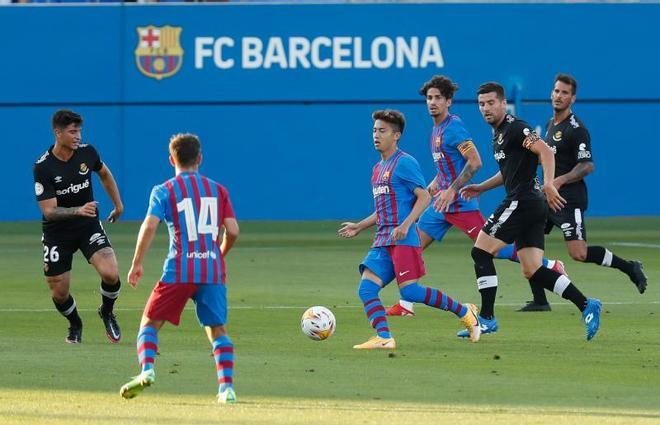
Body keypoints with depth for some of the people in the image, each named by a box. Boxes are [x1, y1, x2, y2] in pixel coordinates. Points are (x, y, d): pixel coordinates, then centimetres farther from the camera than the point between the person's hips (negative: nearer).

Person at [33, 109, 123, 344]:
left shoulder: (87, 152, -7)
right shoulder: (42, 167, -19)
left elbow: (104, 174, 16)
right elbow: (49, 211, -22)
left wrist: (118, 204, 22)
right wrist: (79, 210, -37)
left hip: (89, 227, 2)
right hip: (57, 234, -2)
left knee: (110, 274, -20)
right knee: (59, 293, 2)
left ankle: (107, 312, 12)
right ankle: (75, 325, 36)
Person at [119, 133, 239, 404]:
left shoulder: (164, 191, 2)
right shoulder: (218, 190, 10)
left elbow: (150, 225, -11)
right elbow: (232, 231, 5)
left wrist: (137, 263, -5)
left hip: (179, 270, -2)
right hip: (213, 270, 2)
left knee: (150, 322, 9)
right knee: (217, 329, 10)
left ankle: (147, 370, -14)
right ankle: (227, 387, -4)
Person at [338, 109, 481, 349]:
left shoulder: (405, 162, -6)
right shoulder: (378, 168, 21)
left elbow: (424, 197, -12)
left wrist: (405, 225, -22)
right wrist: (358, 227, 23)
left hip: (403, 240, -9)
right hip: (382, 242, 9)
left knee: (409, 291, -15)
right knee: (366, 289, -9)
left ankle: (465, 313, 1)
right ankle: (384, 338, -17)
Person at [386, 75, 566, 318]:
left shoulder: (453, 127, -14)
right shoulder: (437, 128, 14)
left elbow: (475, 162, -22)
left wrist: (451, 190, -25)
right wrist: (435, 184, 18)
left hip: (460, 204, -9)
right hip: (443, 201, 9)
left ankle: (550, 266, 1)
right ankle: (405, 305, 7)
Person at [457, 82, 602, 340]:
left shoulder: (514, 128, -9)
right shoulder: (498, 133, 22)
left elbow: (545, 151, -22)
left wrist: (548, 184, -36)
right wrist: (481, 188, 29)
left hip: (523, 201, -10)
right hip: (531, 205, 10)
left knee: (481, 251, -6)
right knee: (532, 271, 4)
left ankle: (487, 318, -4)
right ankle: (586, 306, 0)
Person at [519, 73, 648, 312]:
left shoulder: (576, 129, -13)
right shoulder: (551, 124, 14)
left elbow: (587, 166, -18)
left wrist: (560, 181, -26)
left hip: (570, 200, -9)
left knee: (578, 253, -15)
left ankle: (629, 267, 2)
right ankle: (539, 301, 9)